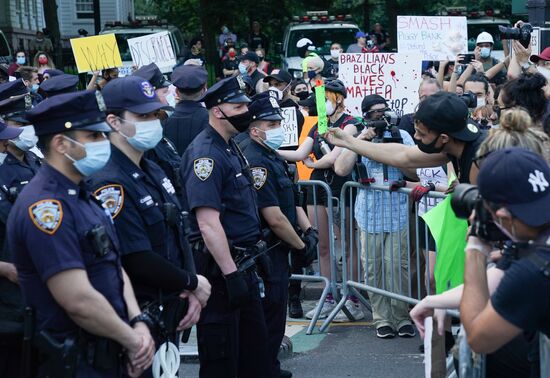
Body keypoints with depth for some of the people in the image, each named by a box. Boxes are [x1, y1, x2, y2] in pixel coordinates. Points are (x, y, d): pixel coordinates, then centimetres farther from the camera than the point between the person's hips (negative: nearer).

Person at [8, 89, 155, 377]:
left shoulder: (83, 196, 11)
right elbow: (79, 301, -25)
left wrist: (137, 324, -3)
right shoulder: (45, 207, -20)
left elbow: (115, 267, 13)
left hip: (107, 355, 9)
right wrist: (132, 339, -12)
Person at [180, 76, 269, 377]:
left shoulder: (229, 148, 13)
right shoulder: (205, 154, -18)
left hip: (241, 262, 10)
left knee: (255, 352, 17)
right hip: (219, 268, -10)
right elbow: (208, 222, -25)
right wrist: (231, 275, -26)